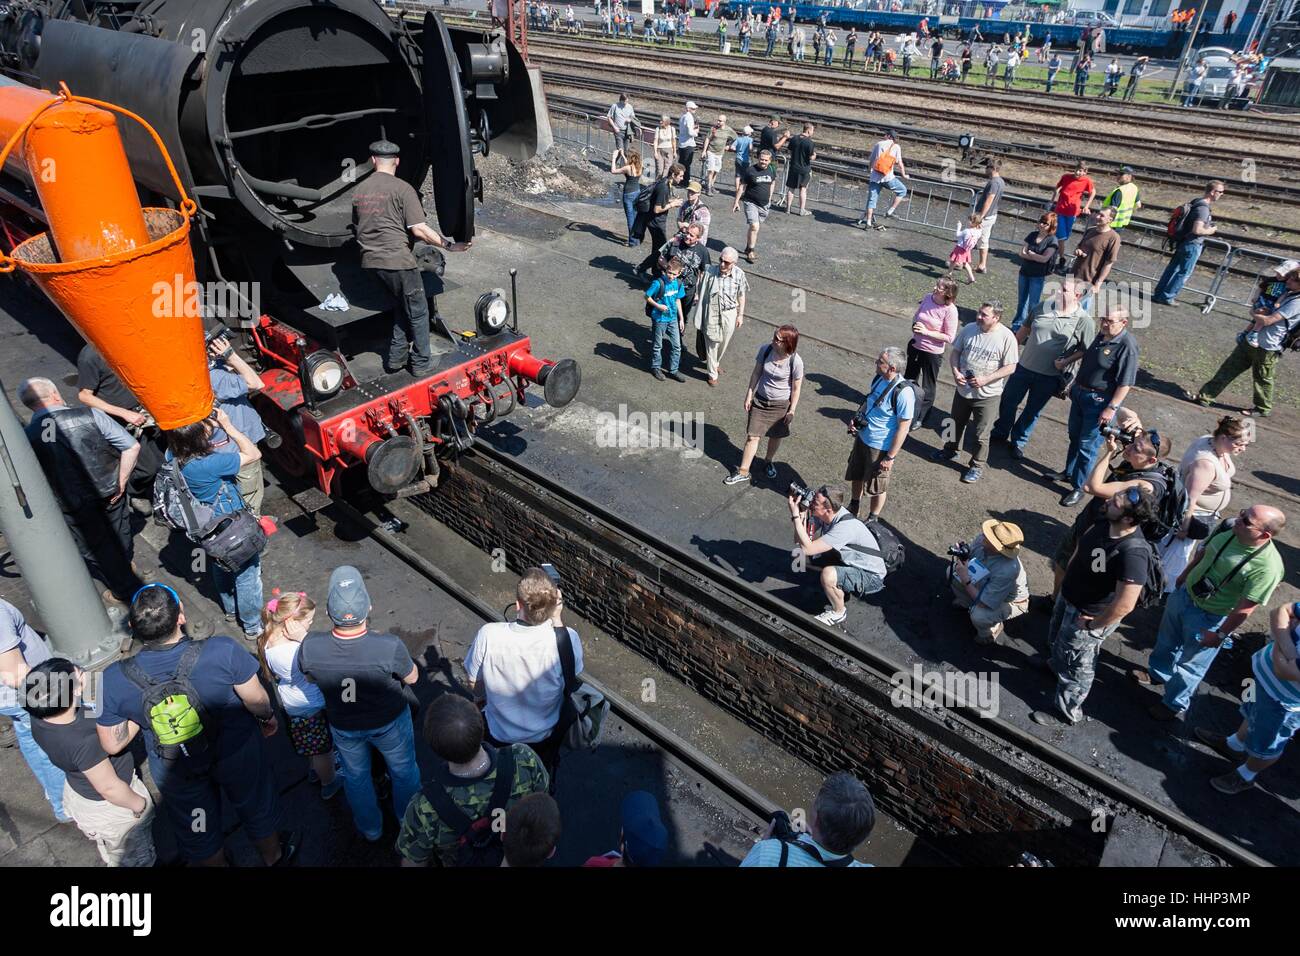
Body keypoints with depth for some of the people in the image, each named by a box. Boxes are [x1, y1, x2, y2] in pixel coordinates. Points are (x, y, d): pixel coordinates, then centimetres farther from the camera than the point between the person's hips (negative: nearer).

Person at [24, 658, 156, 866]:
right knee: (134, 859, 24)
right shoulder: (84, 742, -43)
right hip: (110, 808, -7)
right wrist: (140, 804, -14)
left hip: (77, 794, 7)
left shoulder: (39, 717, -23)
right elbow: (110, 788, -28)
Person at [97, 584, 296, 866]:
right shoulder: (222, 651, -33)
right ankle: (273, 855, 56)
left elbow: (112, 745, -13)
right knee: (256, 808, 30)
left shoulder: (114, 679, -25)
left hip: (175, 773, 1)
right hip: (237, 754, -1)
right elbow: (257, 700, -19)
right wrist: (267, 718, 2)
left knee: (198, 833, 30)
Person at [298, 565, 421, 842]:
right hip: (390, 721, -1)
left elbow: (310, 677, -9)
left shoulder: (310, 646, -33)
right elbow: (412, 677, -17)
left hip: (344, 726, 2)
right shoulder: (390, 647, -40)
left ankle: (370, 829, 55)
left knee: (355, 777, 31)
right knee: (403, 770, 29)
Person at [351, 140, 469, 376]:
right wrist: (449, 245, -7)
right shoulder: (402, 189, -9)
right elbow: (419, 229, -15)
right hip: (398, 260, -7)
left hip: (370, 261, 7)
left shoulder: (359, 190, 11)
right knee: (418, 312, 8)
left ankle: (396, 358, 22)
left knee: (402, 306, 23)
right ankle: (421, 364, 15)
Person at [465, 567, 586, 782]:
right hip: (545, 737, 1)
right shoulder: (568, 638, -32)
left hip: (499, 735, 0)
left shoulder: (488, 635, -31)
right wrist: (557, 618, -14)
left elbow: (473, 683, -13)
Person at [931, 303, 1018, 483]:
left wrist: (986, 379, -24)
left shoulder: (1006, 337, -18)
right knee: (956, 423, 24)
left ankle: (977, 466, 24)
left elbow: (1010, 367, -15)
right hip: (963, 389, 4)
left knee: (981, 434, 7)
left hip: (987, 394, -4)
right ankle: (951, 450, 48)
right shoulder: (969, 329, -7)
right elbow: (955, 352, 3)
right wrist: (955, 372, -14)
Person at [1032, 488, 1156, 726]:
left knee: (1075, 666, 16)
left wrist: (1093, 625, -22)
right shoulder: (1105, 522, -16)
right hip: (1068, 599, 7)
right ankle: (1058, 664, 65)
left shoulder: (1133, 553, -39)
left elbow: (1124, 605, -37)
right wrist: (1068, 573, 6)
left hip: (1088, 616, -7)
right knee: (1057, 639, 34)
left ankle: (1068, 712, 40)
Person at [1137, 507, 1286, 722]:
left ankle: (1174, 704, 41)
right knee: (1167, 638, 29)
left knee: (1191, 664, 16)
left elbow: (1245, 609, -27)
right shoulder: (1230, 526, -15)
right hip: (1185, 593, 6)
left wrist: (1220, 635, -19)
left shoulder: (1267, 566, -34)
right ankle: (1157, 673, 57)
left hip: (1208, 618, -6)